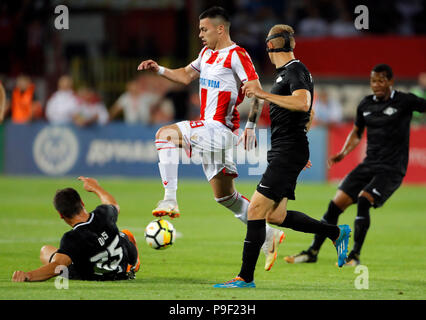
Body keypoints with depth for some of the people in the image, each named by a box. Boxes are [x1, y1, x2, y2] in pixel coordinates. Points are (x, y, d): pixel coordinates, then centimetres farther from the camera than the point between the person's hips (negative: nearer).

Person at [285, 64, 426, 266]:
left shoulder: (405, 101, -6)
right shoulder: (365, 105, 10)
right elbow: (357, 132, 24)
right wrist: (344, 153, 10)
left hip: (392, 169, -6)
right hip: (369, 165, 6)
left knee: (363, 200, -26)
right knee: (336, 203, -2)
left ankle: (355, 255, -19)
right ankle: (312, 252, 7)